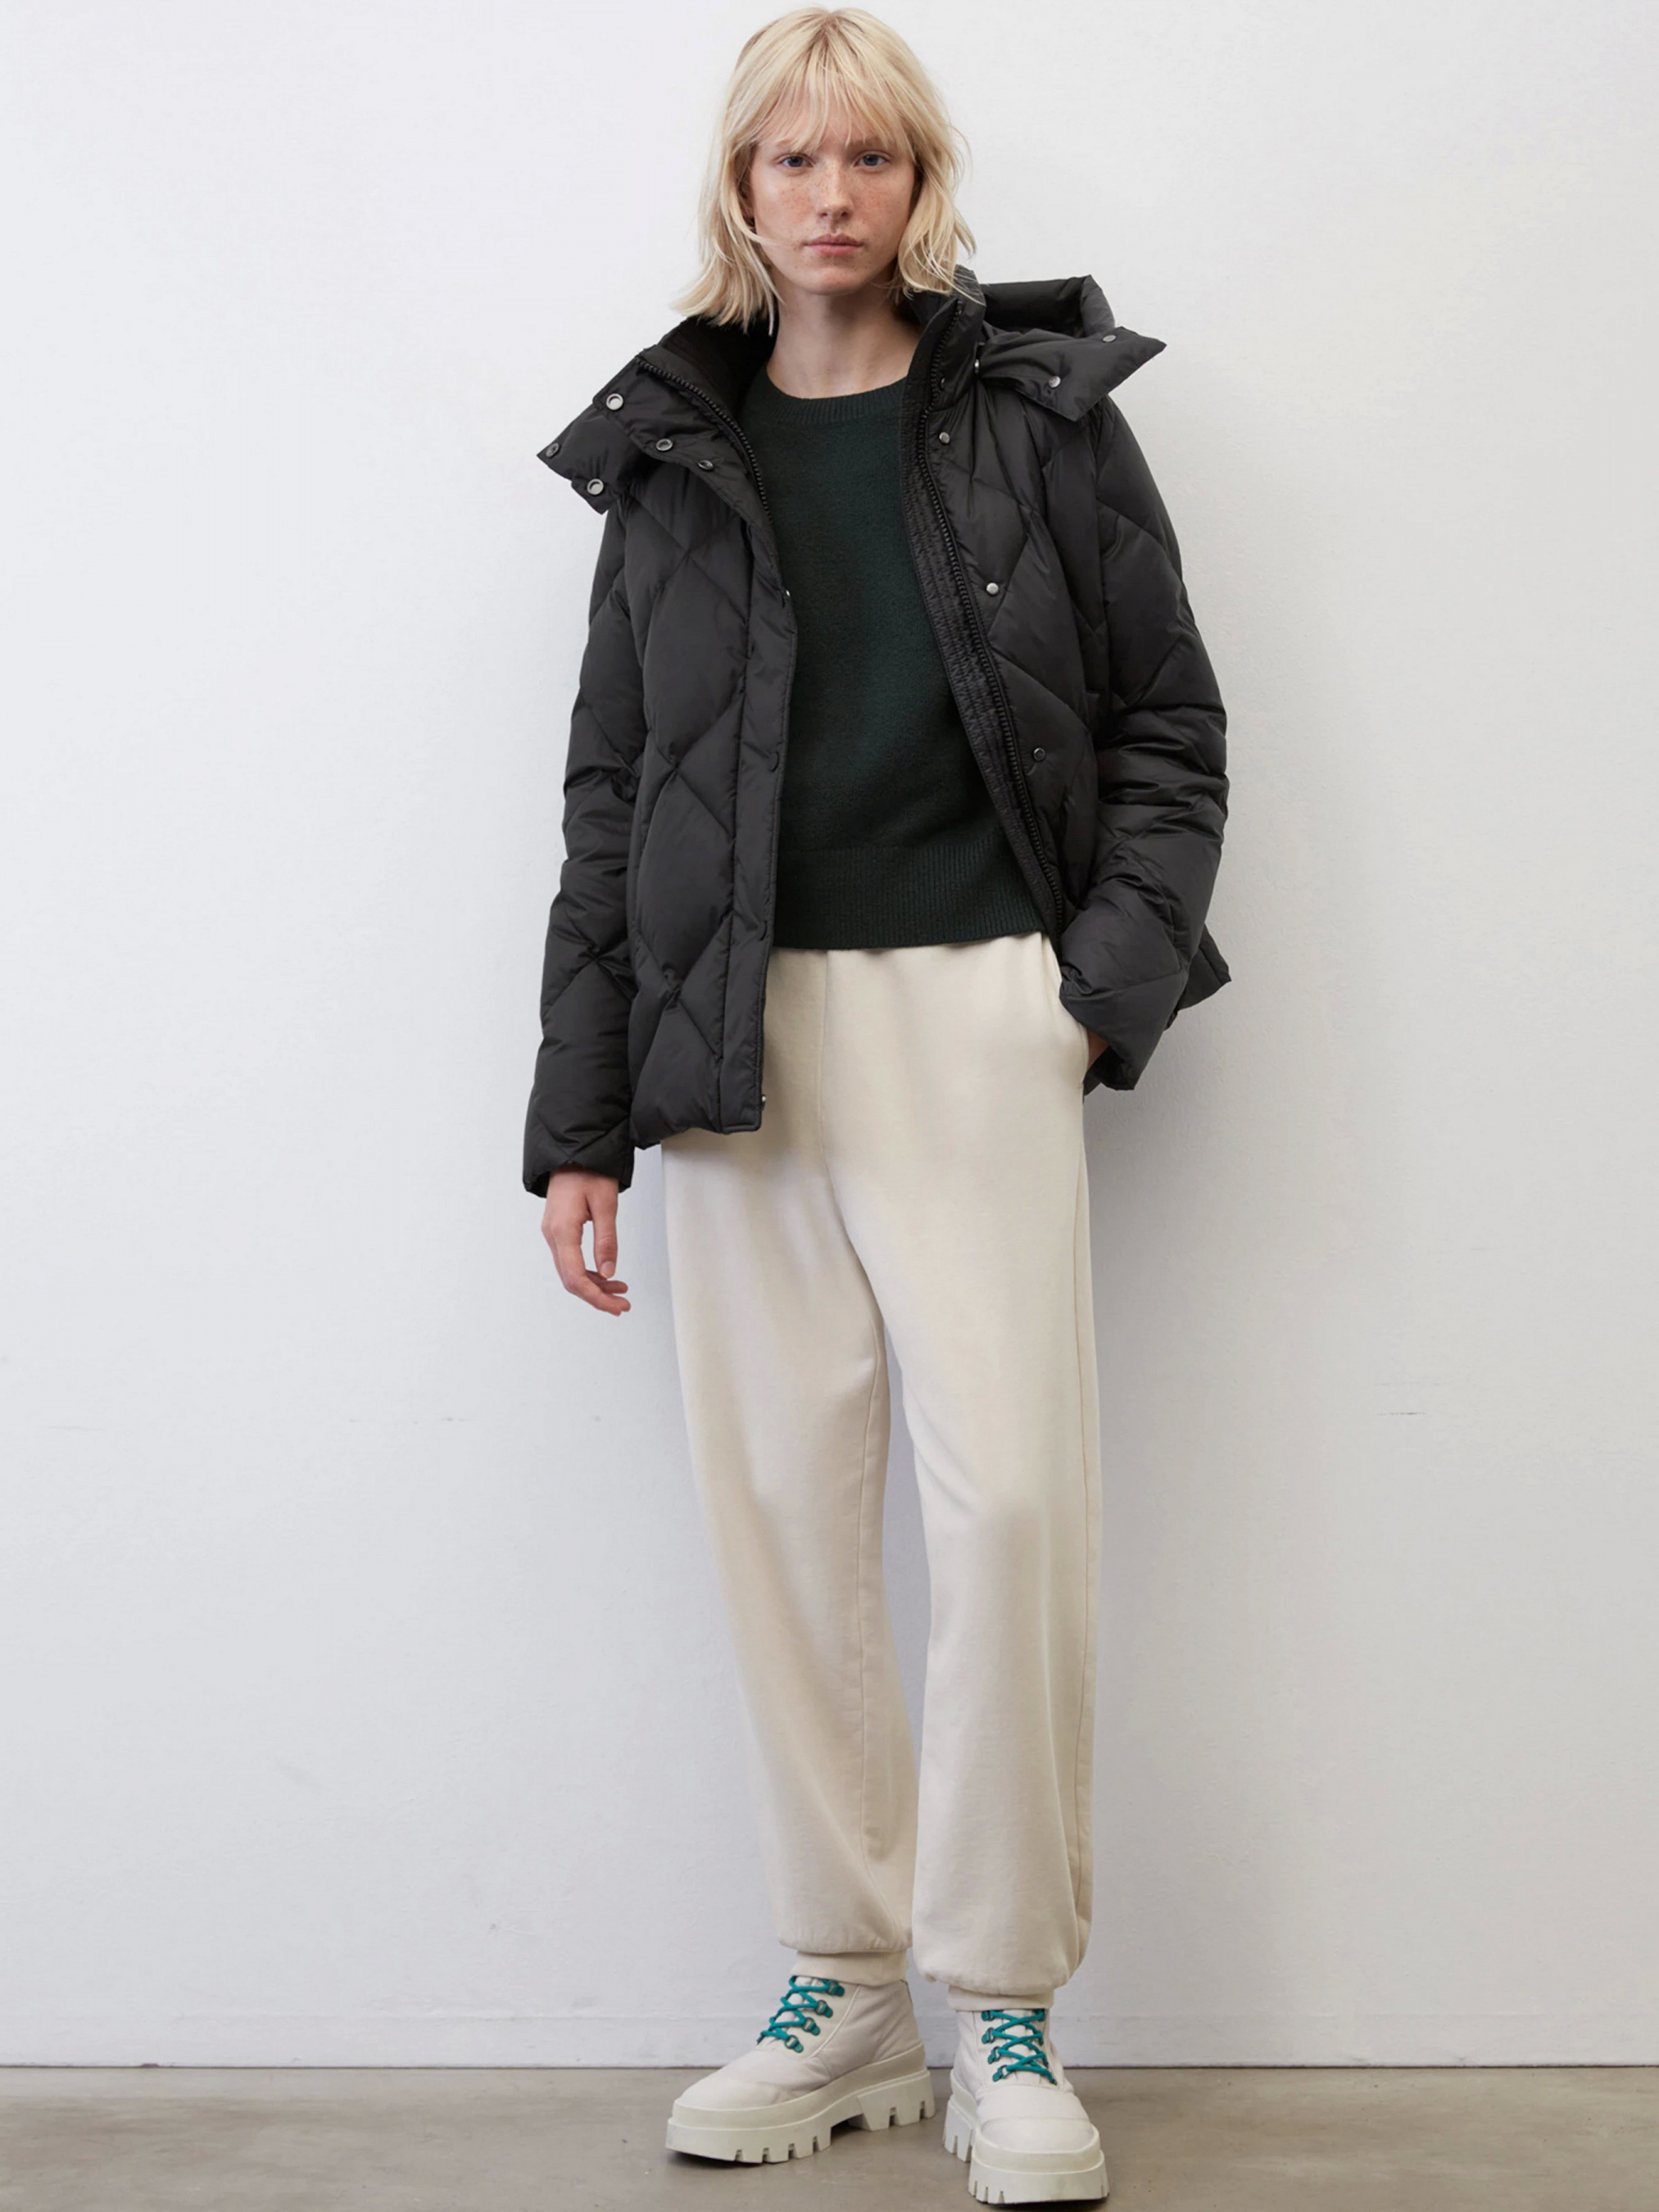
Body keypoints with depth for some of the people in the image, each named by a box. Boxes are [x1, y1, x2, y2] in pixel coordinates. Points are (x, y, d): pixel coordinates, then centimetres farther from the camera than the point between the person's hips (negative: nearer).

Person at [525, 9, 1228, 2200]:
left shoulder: (1042, 412, 6)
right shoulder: (669, 456, 12)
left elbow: (1168, 725, 7)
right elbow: (609, 792, 12)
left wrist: (1113, 974, -8)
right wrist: (579, 1117, 7)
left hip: (972, 1013, -2)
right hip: (741, 1034, 3)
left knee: (1010, 1498, -9)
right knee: (783, 1509, 4)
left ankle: (1007, 2011, 6)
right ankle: (846, 1993, 17)